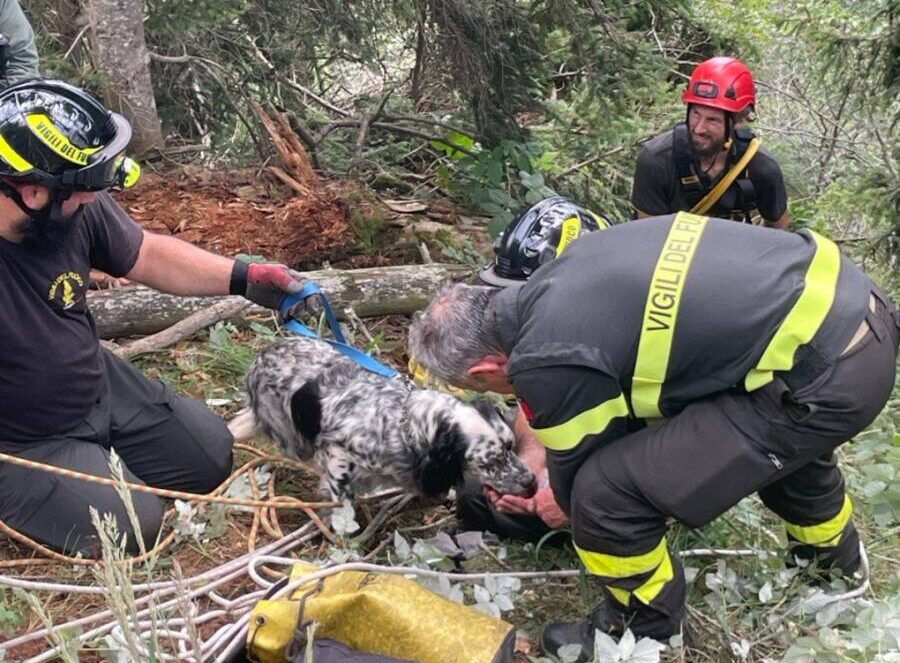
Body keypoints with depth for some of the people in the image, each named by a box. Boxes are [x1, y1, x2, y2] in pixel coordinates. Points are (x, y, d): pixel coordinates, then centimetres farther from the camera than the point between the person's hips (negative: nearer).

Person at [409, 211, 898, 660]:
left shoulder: (547, 362, -15)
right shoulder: (559, 280, 10)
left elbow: (578, 464, 3)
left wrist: (581, 523, 26)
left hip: (827, 378, -9)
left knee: (605, 490, -6)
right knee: (780, 430, 41)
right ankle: (832, 552, 67)